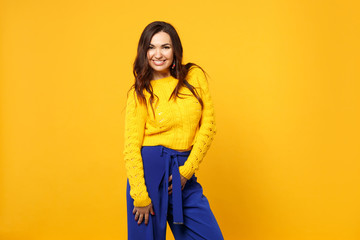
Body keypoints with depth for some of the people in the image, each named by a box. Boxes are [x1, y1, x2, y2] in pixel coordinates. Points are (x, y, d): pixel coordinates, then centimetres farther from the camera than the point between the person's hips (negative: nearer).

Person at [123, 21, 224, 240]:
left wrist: (187, 170, -6)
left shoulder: (195, 76, 4)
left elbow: (208, 126, 2)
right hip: (149, 169, -2)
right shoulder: (140, 92, 0)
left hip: (184, 172, 2)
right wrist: (140, 196, -13)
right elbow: (131, 148, -5)